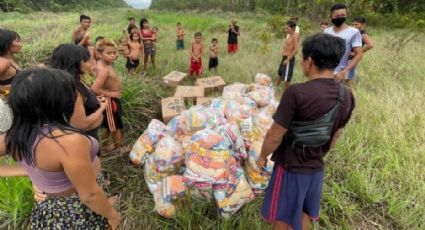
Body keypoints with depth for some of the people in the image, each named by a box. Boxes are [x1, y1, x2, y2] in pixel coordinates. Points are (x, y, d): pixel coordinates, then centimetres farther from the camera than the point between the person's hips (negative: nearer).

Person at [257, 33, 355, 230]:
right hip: (316, 168, 6)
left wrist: (262, 156, -3)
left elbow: (275, 135, -22)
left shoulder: (296, 93, -28)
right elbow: (335, 135, 7)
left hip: (291, 168, -6)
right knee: (303, 214, 27)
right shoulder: (347, 96, -6)